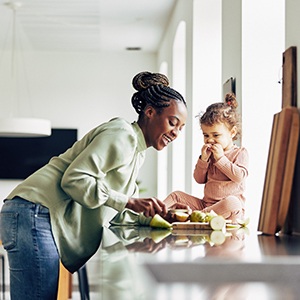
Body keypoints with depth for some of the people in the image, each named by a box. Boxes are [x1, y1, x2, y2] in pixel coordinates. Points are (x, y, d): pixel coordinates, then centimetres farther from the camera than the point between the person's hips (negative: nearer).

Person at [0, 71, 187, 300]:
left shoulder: (138, 151, 21)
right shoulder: (122, 134, -11)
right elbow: (75, 179, -19)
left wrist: (160, 212, 7)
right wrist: (129, 202, -20)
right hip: (34, 215, -10)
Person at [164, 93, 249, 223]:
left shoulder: (240, 153, 2)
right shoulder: (209, 153, 18)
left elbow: (239, 177, -15)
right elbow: (199, 179, 12)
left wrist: (220, 158, -12)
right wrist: (203, 159, -3)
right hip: (206, 204, 6)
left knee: (232, 202, -40)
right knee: (177, 195, -1)